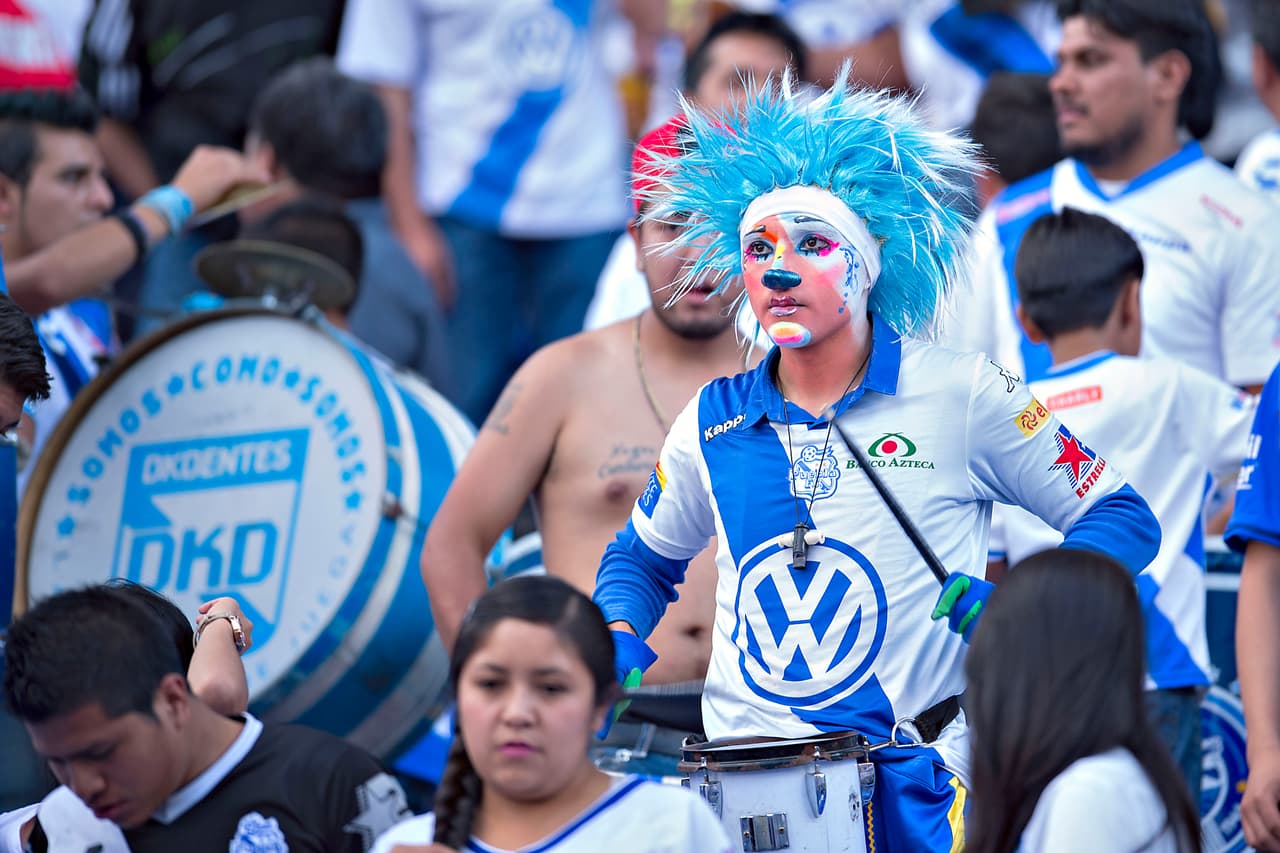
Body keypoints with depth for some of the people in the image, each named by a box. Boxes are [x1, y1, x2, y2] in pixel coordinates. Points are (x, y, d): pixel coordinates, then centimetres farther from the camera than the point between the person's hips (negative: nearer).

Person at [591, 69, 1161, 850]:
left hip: (911, 782, -3)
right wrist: (618, 638, 6)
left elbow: (1123, 520, 1)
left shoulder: (960, 396, -2)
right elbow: (643, 557, 27)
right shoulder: (712, 423, 9)